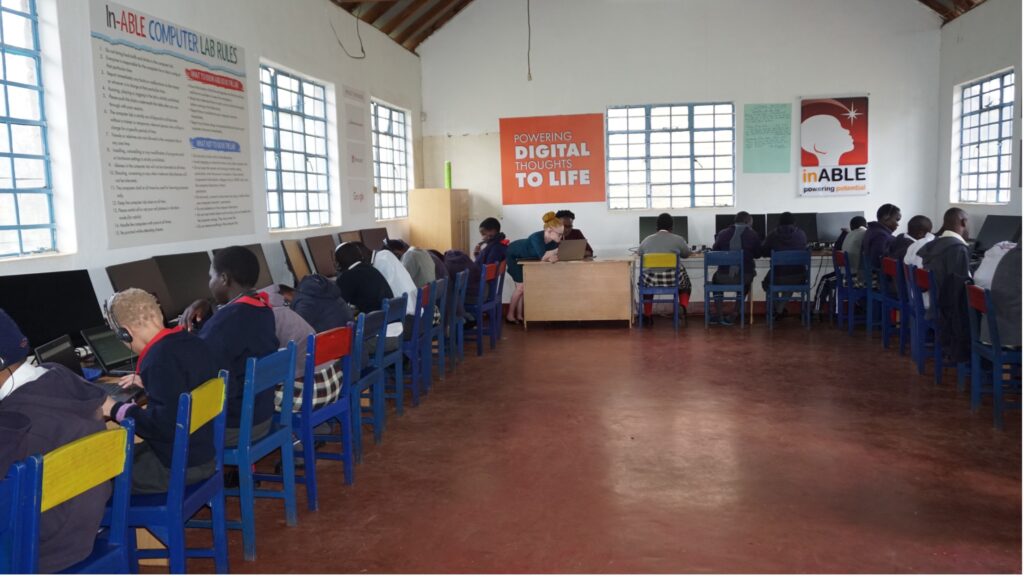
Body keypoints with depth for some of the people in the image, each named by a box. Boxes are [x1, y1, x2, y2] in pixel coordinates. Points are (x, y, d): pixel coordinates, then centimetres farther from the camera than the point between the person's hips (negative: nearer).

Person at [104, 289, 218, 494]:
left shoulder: (160, 358, -24)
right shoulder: (195, 343, 2)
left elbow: (167, 424, -29)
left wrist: (117, 410, -18)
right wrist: (148, 383, 21)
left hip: (176, 466, -9)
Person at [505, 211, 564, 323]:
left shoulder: (553, 240, -21)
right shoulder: (536, 238, -40)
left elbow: (554, 255, -20)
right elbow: (543, 257, -46)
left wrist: (553, 257, -43)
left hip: (523, 258, 7)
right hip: (512, 256, -7)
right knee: (521, 286, -9)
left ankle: (519, 315, 9)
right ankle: (510, 316, 1)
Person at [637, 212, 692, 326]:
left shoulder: (646, 240, 3)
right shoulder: (678, 239, -3)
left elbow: (640, 255, 22)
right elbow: (686, 254, 16)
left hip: (652, 280, 1)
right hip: (673, 279, -1)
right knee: (685, 282, 32)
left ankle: (647, 315, 33)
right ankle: (683, 306, 9)